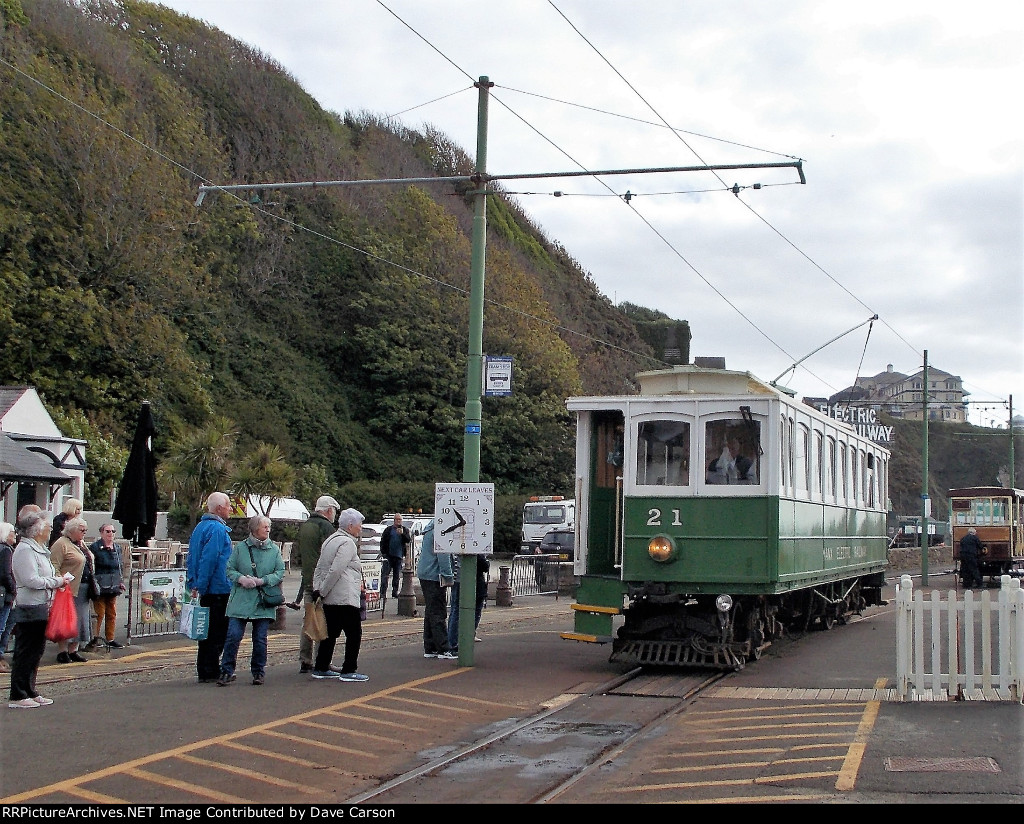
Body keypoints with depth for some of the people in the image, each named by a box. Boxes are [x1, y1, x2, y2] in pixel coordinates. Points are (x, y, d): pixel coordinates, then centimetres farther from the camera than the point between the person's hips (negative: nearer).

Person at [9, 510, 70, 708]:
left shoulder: (39, 549, 16)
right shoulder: (25, 549, -14)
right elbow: (32, 580, -22)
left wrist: (58, 580, 6)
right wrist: (57, 581, -14)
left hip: (40, 608, 10)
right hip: (29, 609, -10)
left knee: (36, 652, 14)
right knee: (25, 653, -5)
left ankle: (30, 692, 22)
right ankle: (18, 697, 0)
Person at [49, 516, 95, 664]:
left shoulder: (81, 544, 18)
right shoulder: (61, 544, -10)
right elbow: (54, 567, -17)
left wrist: (92, 584, 21)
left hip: (83, 589, 9)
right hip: (69, 589, -9)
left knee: (80, 619, 10)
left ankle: (73, 650, 16)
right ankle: (63, 651, -1)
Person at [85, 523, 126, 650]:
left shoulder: (116, 548, 15)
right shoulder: (95, 547, -7)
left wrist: (121, 581, 13)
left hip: (113, 586, 7)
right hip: (100, 586, -7)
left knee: (112, 614, 10)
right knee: (99, 613, -7)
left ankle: (110, 639, 17)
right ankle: (94, 638, 1)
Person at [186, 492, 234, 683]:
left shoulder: (200, 527, 15)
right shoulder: (217, 529, -15)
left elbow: (192, 559, 19)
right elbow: (208, 560, -21)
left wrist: (195, 585, 19)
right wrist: (200, 586, -19)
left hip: (206, 590, 9)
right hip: (219, 589, -9)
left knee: (208, 630, 14)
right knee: (217, 633, -3)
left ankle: (204, 671, 18)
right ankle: (210, 672, -1)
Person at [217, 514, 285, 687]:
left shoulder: (274, 549, 6)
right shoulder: (240, 548, 4)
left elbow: (280, 573, 3)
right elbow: (229, 569, 5)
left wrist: (262, 581, -10)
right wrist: (241, 578, -14)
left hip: (263, 603, 1)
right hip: (240, 601, -1)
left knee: (260, 639, 5)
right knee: (233, 636, -6)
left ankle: (258, 672, 18)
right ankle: (227, 671, 4)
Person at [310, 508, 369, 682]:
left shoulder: (331, 540, 19)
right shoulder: (347, 543, -12)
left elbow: (319, 568, 18)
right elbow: (335, 571, -19)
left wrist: (317, 589, 8)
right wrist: (322, 592, -12)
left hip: (329, 600, 10)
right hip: (345, 599, -10)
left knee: (331, 633, 16)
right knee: (354, 633, -4)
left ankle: (321, 668, 20)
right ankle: (349, 671, -6)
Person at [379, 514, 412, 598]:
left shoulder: (405, 530, 10)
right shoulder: (389, 530, 7)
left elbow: (409, 540, -2)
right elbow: (383, 541, 7)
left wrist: (402, 534, -16)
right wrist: (383, 552, -2)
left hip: (399, 556, 2)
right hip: (389, 555, -2)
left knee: (397, 575, 8)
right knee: (385, 574, -8)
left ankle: (395, 592, 15)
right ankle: (383, 592, -8)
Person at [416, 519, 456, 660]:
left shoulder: (430, 529, 17)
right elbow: (443, 555, -20)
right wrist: (448, 576, -16)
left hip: (425, 575, 10)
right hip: (434, 576, -10)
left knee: (430, 612, 13)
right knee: (438, 613, -7)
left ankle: (429, 648, 15)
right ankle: (443, 649, -6)